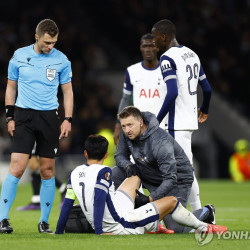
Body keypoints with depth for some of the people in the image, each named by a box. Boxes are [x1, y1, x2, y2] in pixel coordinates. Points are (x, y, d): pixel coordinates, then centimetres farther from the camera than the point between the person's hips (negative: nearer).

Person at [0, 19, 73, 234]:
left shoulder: (61, 60, 3)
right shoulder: (19, 56, 2)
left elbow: (68, 91, 9)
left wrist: (68, 119, 0)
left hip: (49, 117, 1)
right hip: (24, 116, -1)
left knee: (48, 171, 2)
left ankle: (44, 221, 12)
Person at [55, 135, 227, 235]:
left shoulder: (75, 174, 3)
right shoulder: (103, 172, -18)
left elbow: (67, 205, 3)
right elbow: (99, 200, -26)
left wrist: (59, 232, 11)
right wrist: (99, 232, -29)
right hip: (123, 226, -9)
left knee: (135, 179, 28)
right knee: (172, 201, 8)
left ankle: (150, 228, 33)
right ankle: (204, 227, 26)